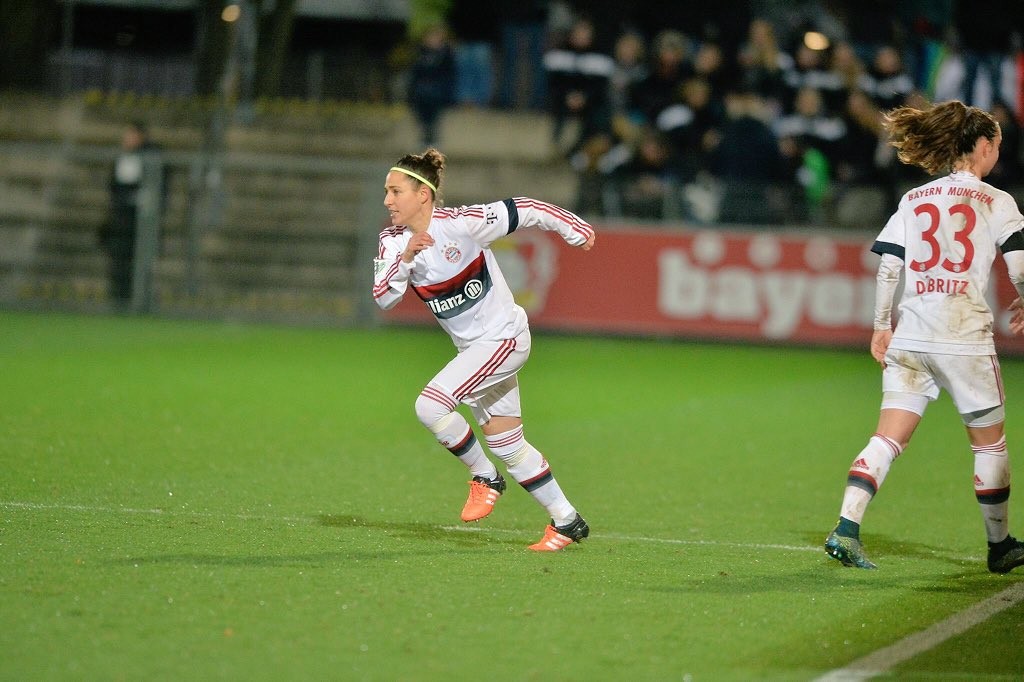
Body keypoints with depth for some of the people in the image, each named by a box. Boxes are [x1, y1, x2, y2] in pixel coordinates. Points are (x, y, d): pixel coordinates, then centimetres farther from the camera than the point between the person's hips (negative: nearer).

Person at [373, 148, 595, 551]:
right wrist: (405, 258, -29)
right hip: (473, 349, 8)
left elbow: (522, 210, -11)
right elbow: (383, 298, -13)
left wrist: (573, 229, -2)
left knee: (430, 405, -22)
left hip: (504, 337, -8)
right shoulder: (393, 241, -3)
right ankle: (567, 521, 22)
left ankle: (484, 477, -3)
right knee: (508, 445, 10)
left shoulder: (461, 224, -20)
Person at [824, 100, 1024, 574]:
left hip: (909, 336, 4)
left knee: (888, 439, 0)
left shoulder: (914, 200, 12)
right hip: (965, 335, -4)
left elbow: (888, 268, 6)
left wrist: (881, 327, 12)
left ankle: (846, 529, -16)